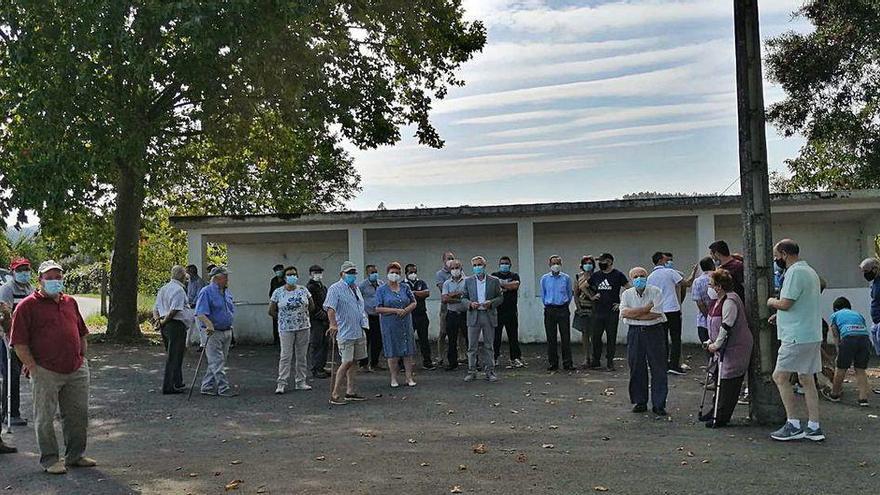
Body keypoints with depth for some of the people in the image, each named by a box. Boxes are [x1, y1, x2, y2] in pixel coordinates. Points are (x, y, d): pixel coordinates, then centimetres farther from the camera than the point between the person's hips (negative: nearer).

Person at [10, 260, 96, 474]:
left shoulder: (70, 302, 14)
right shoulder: (28, 306, -4)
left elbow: (82, 333, 23)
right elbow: (19, 343, -8)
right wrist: (34, 368, -12)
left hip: (77, 370, 5)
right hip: (46, 373, -5)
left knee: (78, 414, 10)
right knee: (45, 418, 4)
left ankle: (75, 456, 24)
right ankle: (50, 460, 17)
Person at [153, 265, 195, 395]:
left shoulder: (163, 289, 18)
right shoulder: (179, 289, -12)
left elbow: (156, 308, 19)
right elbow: (174, 310, -20)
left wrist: (158, 319, 4)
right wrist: (164, 321, -9)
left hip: (165, 326, 9)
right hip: (176, 325, -9)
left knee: (174, 355, 18)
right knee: (174, 357, -4)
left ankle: (177, 383, 25)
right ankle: (168, 386, -2)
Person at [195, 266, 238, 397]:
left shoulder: (226, 292, 12)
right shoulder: (206, 292, -12)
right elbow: (200, 313, -20)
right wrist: (209, 324, -32)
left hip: (227, 332, 8)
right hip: (214, 332, -8)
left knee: (217, 361, 12)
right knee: (217, 362, -3)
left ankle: (207, 387, 21)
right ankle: (223, 388, 0)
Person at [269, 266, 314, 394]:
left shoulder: (303, 290, 4)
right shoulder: (278, 292, -3)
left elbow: (312, 306, 13)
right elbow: (271, 311, 2)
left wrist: (302, 315, 8)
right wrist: (282, 318, 6)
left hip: (303, 327, 3)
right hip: (286, 329, -3)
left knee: (302, 356, 7)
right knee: (285, 356, -6)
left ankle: (300, 382, 16)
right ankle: (281, 383, -1)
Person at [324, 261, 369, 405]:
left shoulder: (356, 288, 16)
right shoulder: (335, 289, -10)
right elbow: (330, 308, -25)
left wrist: (364, 325, 26)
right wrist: (333, 324, -39)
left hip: (358, 332, 8)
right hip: (345, 333, -8)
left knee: (352, 361, 11)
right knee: (346, 362, -12)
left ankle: (350, 392, 19)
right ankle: (335, 395, -6)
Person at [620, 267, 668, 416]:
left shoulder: (656, 292, -2)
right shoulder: (627, 294, 6)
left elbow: (656, 314, -13)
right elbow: (624, 313, -10)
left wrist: (634, 315, -10)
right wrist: (646, 308, -13)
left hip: (654, 331, -2)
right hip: (634, 333, 2)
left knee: (658, 369, 0)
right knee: (636, 369, 7)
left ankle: (659, 404, 7)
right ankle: (639, 402, 19)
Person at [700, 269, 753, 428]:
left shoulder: (730, 301, -20)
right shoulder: (719, 301, 13)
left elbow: (726, 327, -24)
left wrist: (716, 344, -19)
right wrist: (711, 341, 14)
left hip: (735, 349, -10)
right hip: (724, 348, 10)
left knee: (728, 382, -4)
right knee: (719, 379, 14)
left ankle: (721, 417, 2)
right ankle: (716, 412, 24)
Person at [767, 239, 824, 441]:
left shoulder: (795, 273, -15)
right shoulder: (810, 271, 18)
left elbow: (785, 303, -19)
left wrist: (772, 302, 1)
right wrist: (780, 315, 19)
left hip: (797, 337, -10)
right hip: (812, 335, 10)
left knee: (780, 376, -4)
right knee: (807, 380, 11)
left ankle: (793, 425, -2)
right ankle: (814, 427, 13)